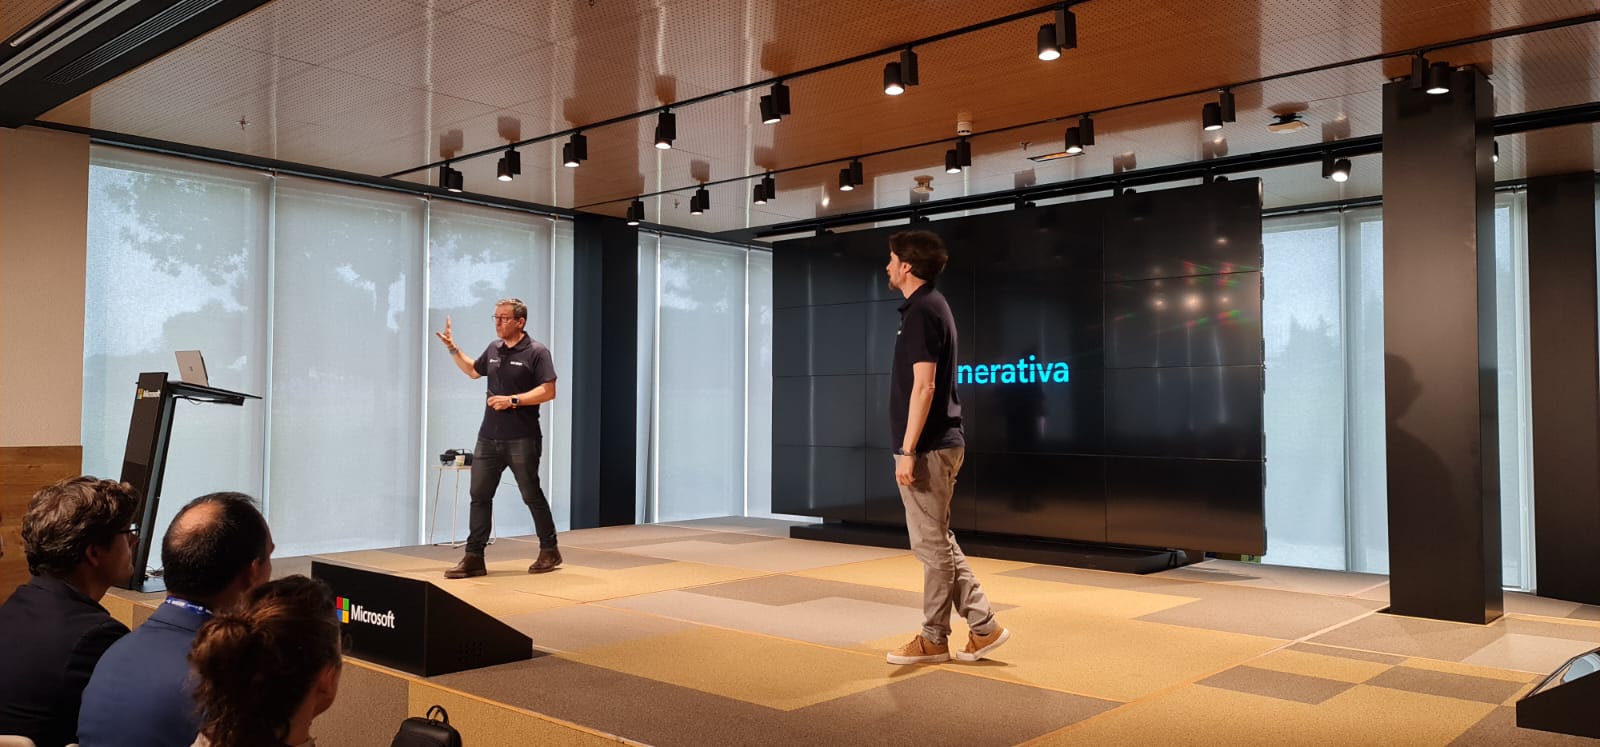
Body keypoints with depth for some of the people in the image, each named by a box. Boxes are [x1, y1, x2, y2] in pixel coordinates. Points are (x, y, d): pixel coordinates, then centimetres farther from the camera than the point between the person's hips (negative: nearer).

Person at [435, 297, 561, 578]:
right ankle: (473, 558, 8)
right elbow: (473, 370, 30)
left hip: (522, 440, -6)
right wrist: (452, 348, 20)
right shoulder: (494, 349, 11)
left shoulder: (536, 352, -8)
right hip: (488, 437, 6)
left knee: (531, 495, 5)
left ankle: (549, 551, 20)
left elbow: (548, 391, -16)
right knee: (479, 496, 3)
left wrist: (512, 400, -20)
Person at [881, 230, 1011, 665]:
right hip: (940, 444, 10)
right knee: (938, 543, 14)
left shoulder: (922, 312, -14)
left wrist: (907, 450, -20)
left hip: (928, 448, -10)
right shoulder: (932, 306, 16)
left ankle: (933, 640, 11)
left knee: (932, 544, 0)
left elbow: (923, 387, -21)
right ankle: (983, 627, 17)